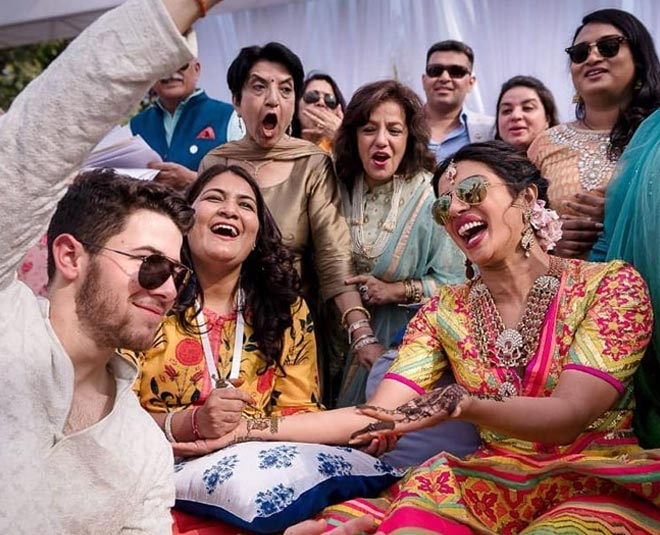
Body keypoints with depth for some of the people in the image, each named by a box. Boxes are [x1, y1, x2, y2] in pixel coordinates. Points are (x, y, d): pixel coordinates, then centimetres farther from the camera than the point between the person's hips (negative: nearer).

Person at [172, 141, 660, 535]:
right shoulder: (445, 312, 9)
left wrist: (464, 406, -33)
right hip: (491, 483, 2)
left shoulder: (611, 284, -2)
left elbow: (568, 415, -14)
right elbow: (376, 416, 0)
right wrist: (247, 431, -9)